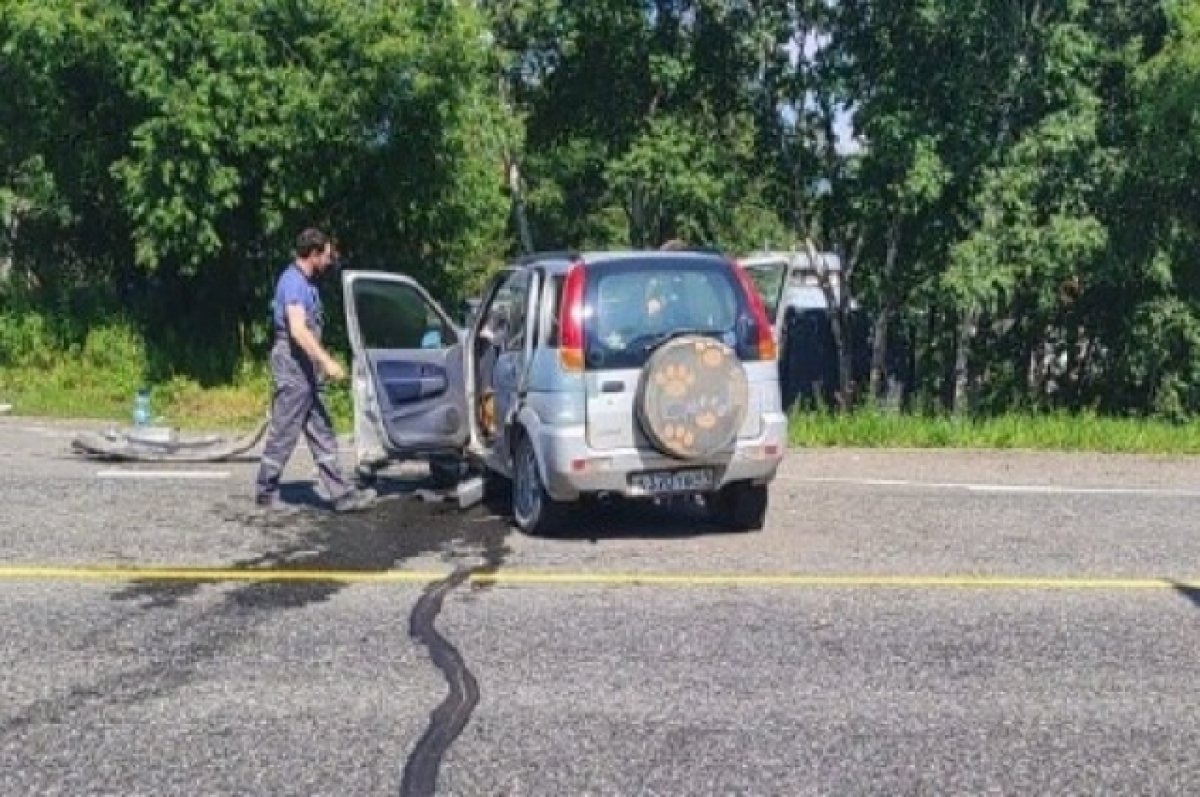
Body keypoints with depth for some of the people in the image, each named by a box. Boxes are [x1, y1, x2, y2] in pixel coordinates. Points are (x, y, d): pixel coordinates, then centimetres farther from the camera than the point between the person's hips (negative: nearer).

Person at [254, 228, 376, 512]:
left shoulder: (305, 282, 17)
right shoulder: (293, 281, -15)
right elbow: (298, 330, -25)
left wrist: (320, 363, 24)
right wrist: (327, 361, -27)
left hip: (306, 368, 10)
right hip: (292, 363, -10)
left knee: (322, 434, 7)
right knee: (284, 433, -2)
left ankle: (341, 493, 8)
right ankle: (266, 492, 8)